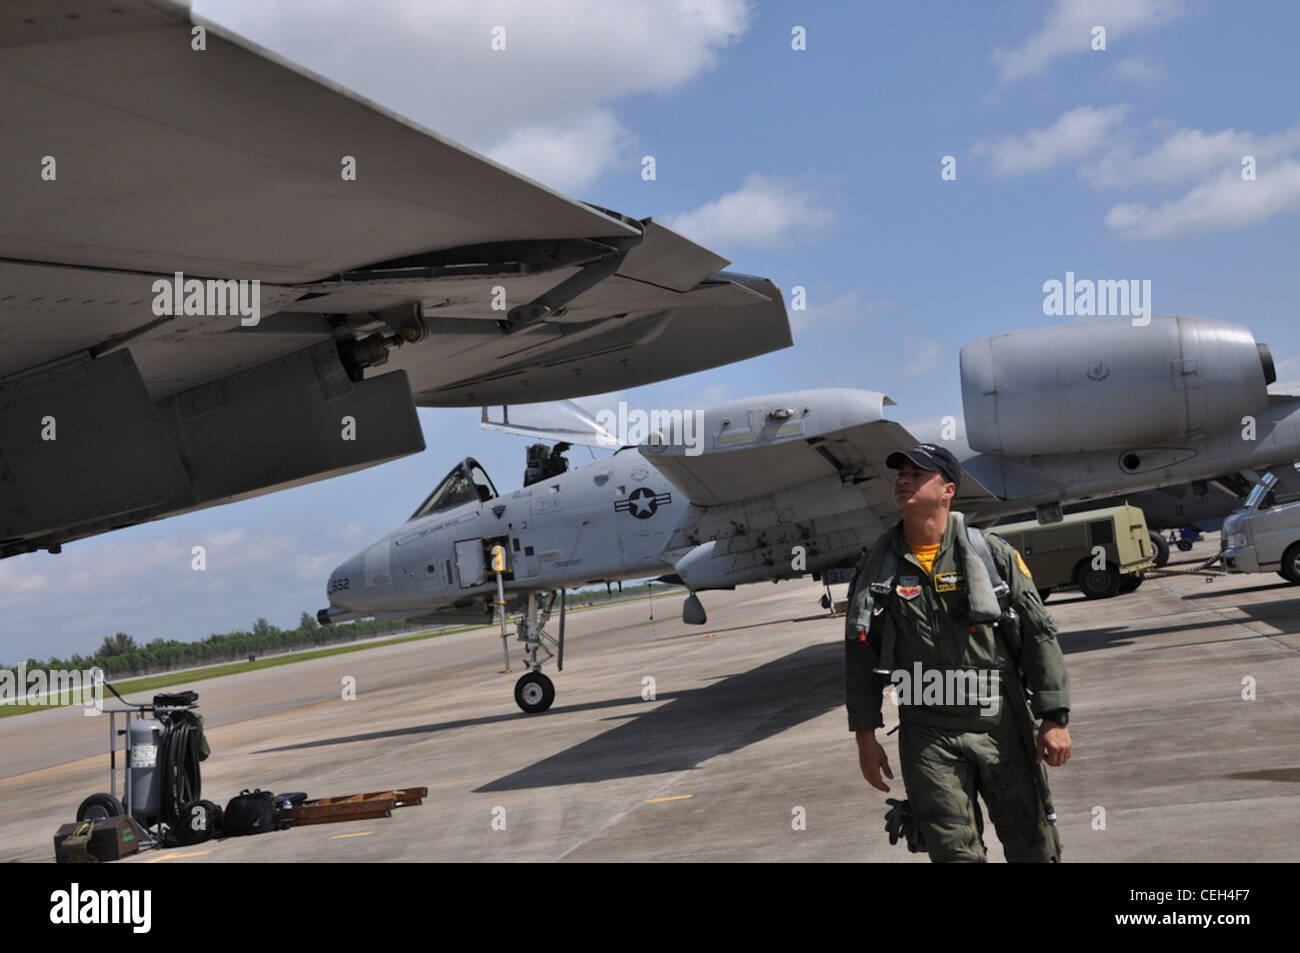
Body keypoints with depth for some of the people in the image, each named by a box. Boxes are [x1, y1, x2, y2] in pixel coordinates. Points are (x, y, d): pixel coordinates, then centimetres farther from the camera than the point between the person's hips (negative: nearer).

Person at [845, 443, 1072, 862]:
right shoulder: (877, 568, 5)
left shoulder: (993, 555, 1)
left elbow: (1039, 638, 1)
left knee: (1034, 848, 6)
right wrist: (865, 736, 7)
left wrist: (1055, 719, -4)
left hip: (1001, 727, 0)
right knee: (955, 851, -1)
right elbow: (860, 658, 9)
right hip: (927, 737, 0)